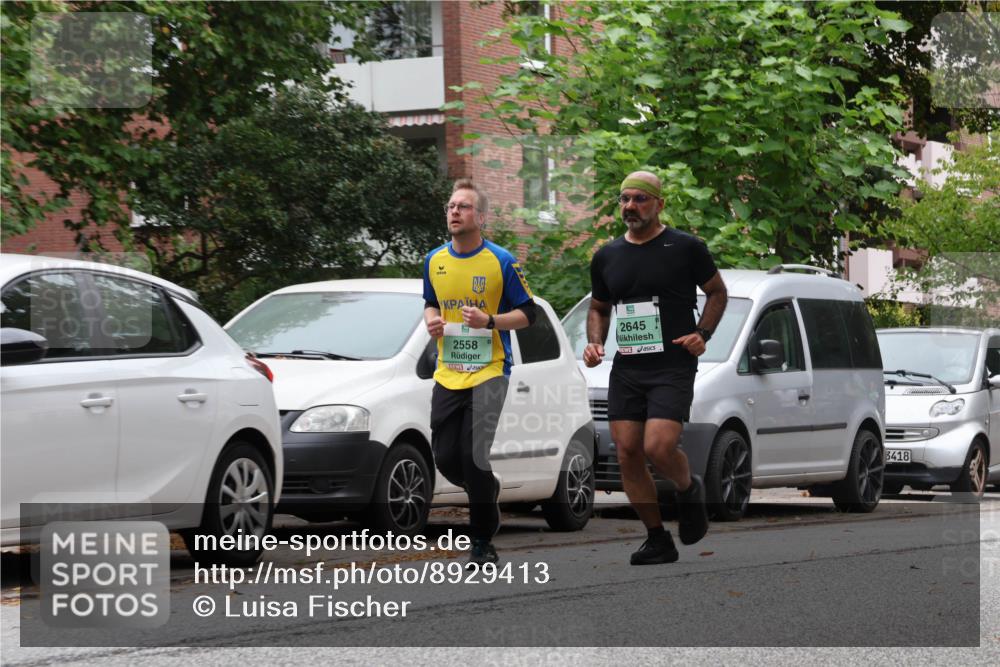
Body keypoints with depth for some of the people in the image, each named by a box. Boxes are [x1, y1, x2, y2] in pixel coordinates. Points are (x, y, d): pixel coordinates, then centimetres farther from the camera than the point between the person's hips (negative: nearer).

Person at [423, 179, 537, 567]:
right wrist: (432, 321, 1)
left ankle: (482, 543, 0)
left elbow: (527, 313, -2)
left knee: (473, 456, -14)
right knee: (445, 458, 1)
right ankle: (488, 491, 35)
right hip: (447, 374, 5)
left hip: (488, 371, -5)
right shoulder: (434, 261, 8)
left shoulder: (501, 262, -6)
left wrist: (489, 321, -19)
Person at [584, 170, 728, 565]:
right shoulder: (606, 258, 11)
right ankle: (658, 540, 10)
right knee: (627, 453, -2)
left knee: (658, 447, -20)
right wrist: (594, 342, 5)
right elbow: (598, 308, 24)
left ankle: (689, 489, 14)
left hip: (673, 367, -5)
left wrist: (703, 333, -7)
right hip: (626, 368, 5)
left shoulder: (685, 248, -2)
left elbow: (717, 292, 8)